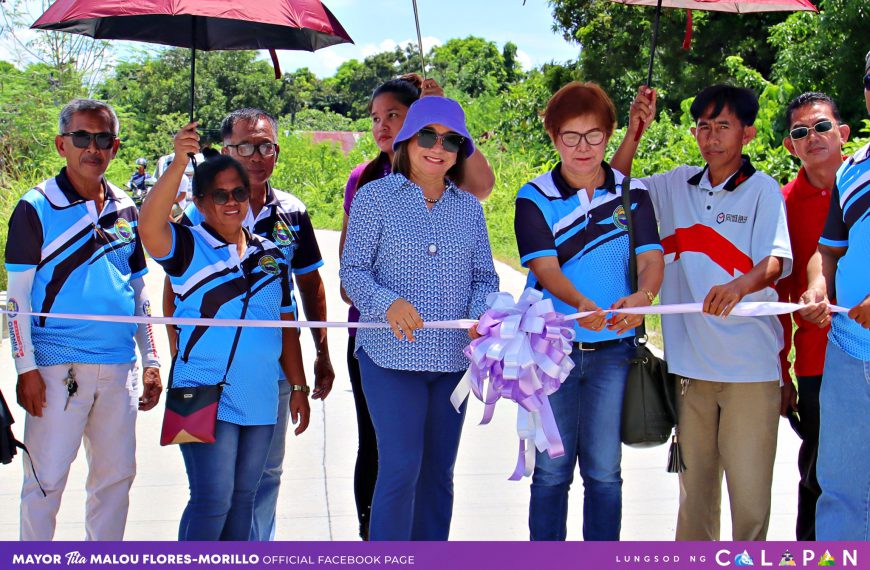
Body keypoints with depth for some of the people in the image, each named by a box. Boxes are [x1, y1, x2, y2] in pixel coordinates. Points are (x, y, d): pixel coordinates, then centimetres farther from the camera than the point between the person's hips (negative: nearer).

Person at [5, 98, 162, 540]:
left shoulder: (125, 209, 11)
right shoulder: (36, 208, -3)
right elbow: (18, 295, -4)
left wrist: (150, 361, 13)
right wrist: (26, 368, -10)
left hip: (118, 366, 5)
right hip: (57, 366, -5)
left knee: (116, 474, 11)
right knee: (46, 478, -2)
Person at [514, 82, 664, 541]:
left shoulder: (632, 194, 4)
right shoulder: (534, 198, -1)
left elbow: (652, 259, -5)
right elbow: (544, 267, -13)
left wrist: (642, 296, -29)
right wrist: (581, 304, -34)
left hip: (613, 348, 1)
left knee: (604, 470, 7)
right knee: (551, 469, 5)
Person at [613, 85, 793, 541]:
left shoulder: (763, 189, 0)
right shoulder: (677, 184, 12)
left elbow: (777, 260, -13)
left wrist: (742, 284, -35)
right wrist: (634, 130, 2)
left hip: (749, 365, -3)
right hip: (689, 362, 4)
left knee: (749, 490, -6)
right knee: (694, 485, 8)